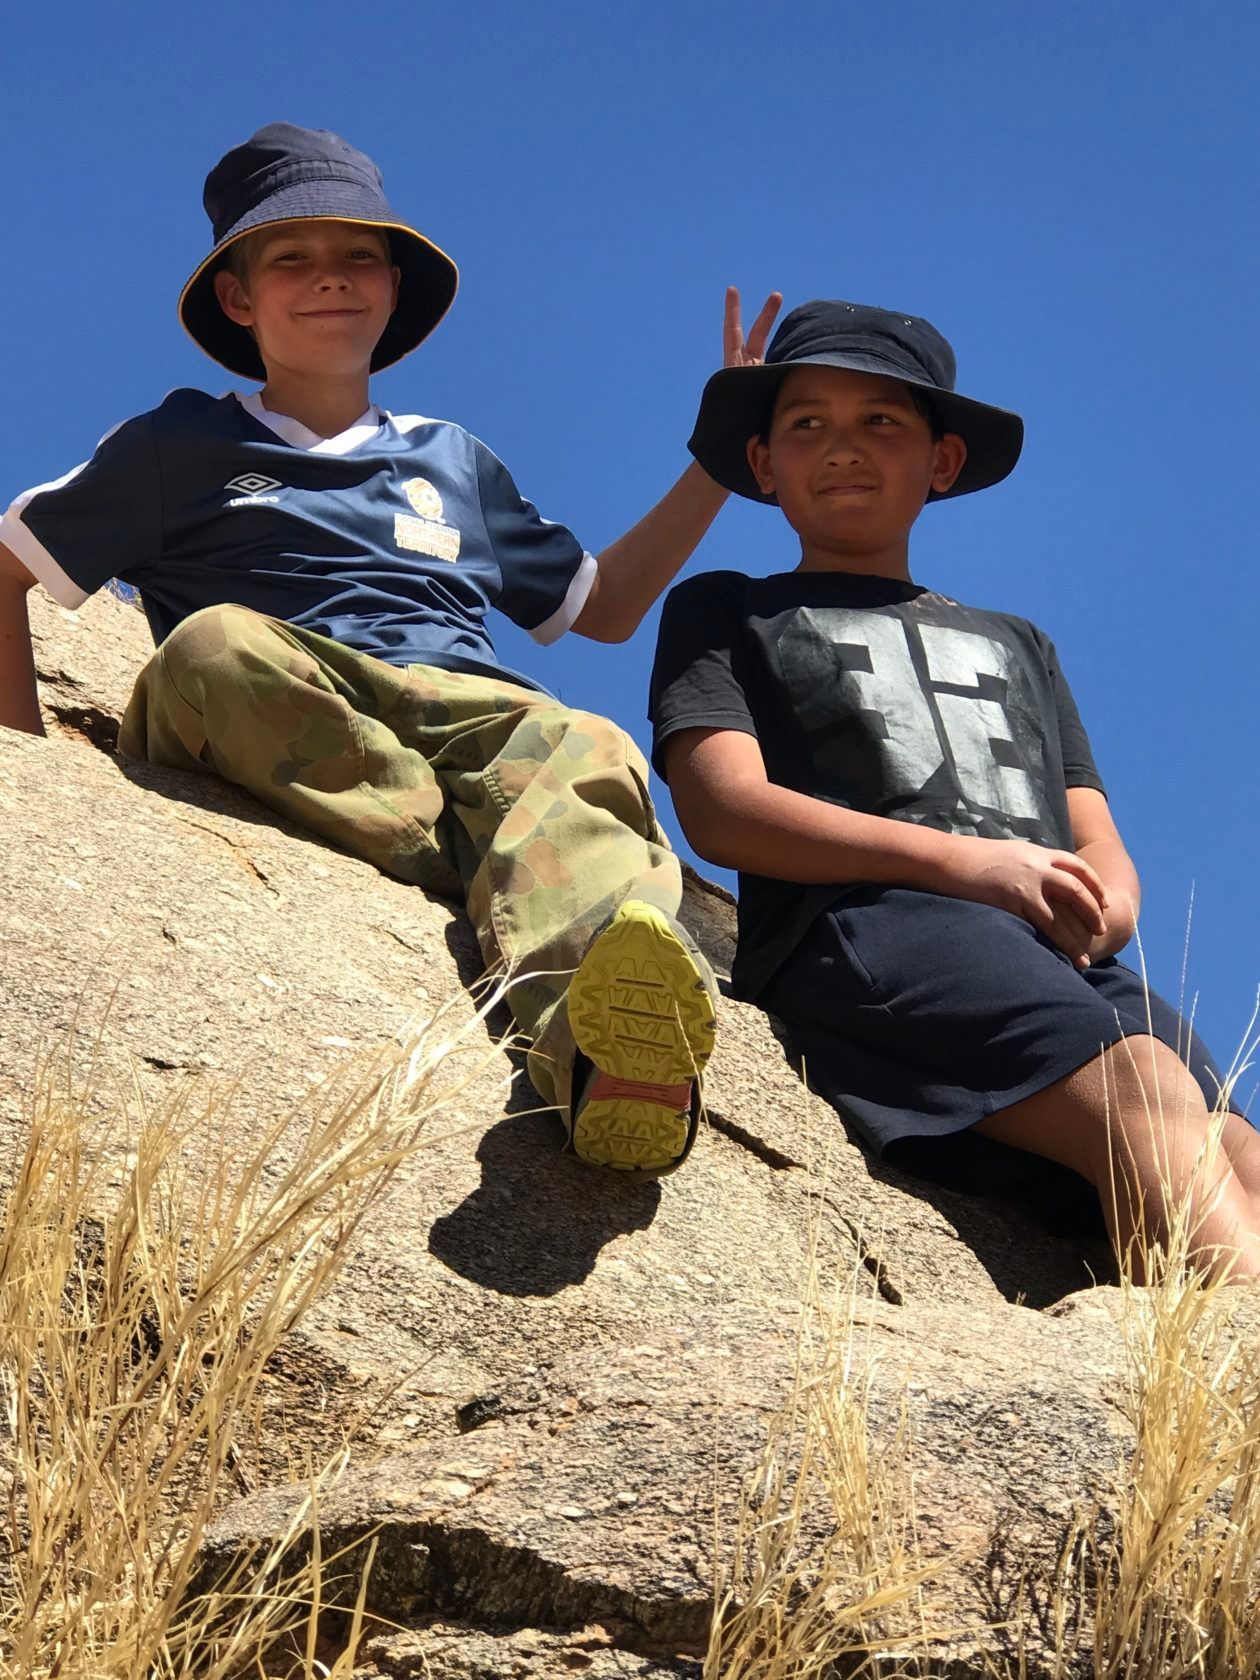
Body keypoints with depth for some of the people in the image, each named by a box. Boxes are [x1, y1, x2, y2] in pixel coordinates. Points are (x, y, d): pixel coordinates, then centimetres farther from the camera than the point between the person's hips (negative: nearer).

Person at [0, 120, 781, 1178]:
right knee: (214, 645, -36)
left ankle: (601, 1035, -68)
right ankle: (550, 871, -37)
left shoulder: (453, 460, 34)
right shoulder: (186, 445, 24)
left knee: (580, 750, -35)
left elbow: (606, 605, 40)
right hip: (268, 751, -1)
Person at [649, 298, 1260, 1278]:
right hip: (860, 924, -4)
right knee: (1145, 1093, -35)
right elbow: (722, 810, 5)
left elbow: (1105, 857, 27)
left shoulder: (1016, 644, 39)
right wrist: (959, 862, -8)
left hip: (1063, 958, 4)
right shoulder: (725, 612, 25)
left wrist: (1092, 910, -1)